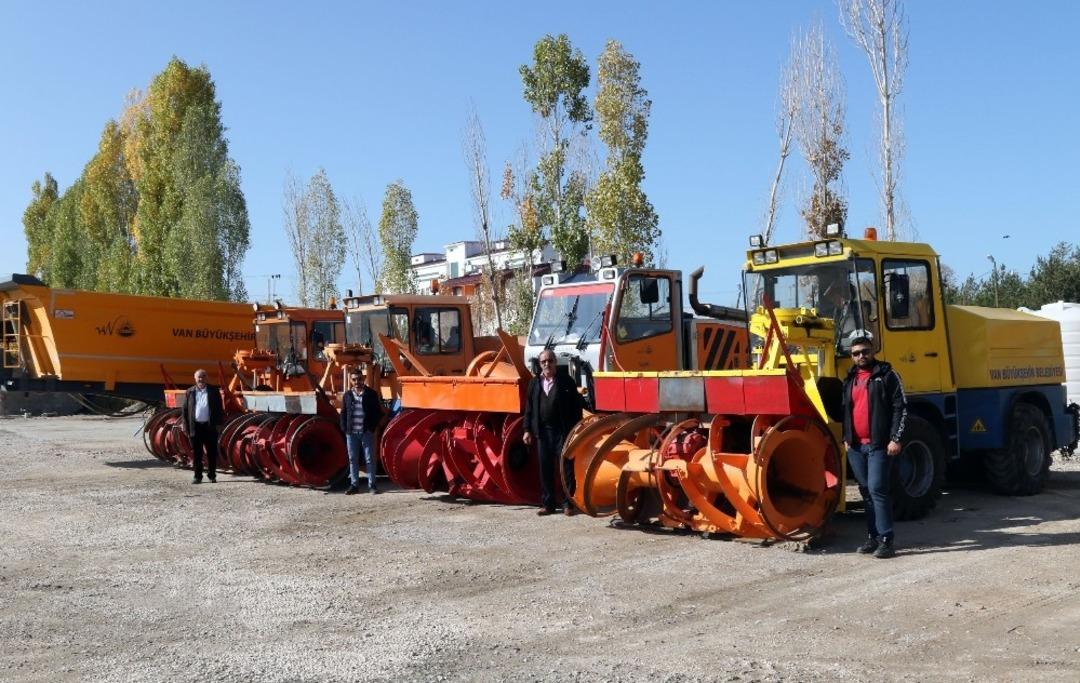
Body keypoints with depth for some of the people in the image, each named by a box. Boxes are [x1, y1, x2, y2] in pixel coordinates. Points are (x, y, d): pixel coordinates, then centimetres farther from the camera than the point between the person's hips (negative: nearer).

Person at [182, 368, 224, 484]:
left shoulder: (214, 391, 4)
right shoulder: (189, 392, 6)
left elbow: (219, 409, 5)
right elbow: (184, 410, 7)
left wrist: (218, 423, -4)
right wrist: (186, 427, 0)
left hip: (209, 426, -1)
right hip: (195, 427, 1)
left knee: (211, 453, 4)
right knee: (196, 453, 4)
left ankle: (212, 476, 13)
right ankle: (197, 476, 11)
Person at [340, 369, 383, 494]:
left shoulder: (371, 394, 1)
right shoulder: (347, 395, 9)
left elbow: (378, 412, 2)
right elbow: (343, 413, 12)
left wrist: (372, 427, -6)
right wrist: (344, 429, 2)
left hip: (367, 432, -3)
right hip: (351, 433, 3)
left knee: (369, 459, 1)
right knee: (353, 459, 7)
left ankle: (372, 484, 7)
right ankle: (354, 485, 14)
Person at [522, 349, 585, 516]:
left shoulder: (566, 381, 1)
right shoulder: (534, 383, 10)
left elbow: (576, 406, 0)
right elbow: (529, 408, 12)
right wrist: (528, 430, 5)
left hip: (563, 432, -3)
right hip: (542, 432, 3)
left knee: (567, 468, 0)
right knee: (545, 469, 6)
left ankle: (568, 503, 7)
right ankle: (547, 504, 14)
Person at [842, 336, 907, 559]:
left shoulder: (886, 375, -3)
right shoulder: (850, 379, 16)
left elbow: (900, 408, -8)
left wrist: (895, 439, -14)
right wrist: (846, 438, 17)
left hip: (879, 445, -6)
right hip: (856, 446, 6)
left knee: (877, 489, -12)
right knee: (866, 490, 10)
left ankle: (886, 540, -9)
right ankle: (873, 536, 18)